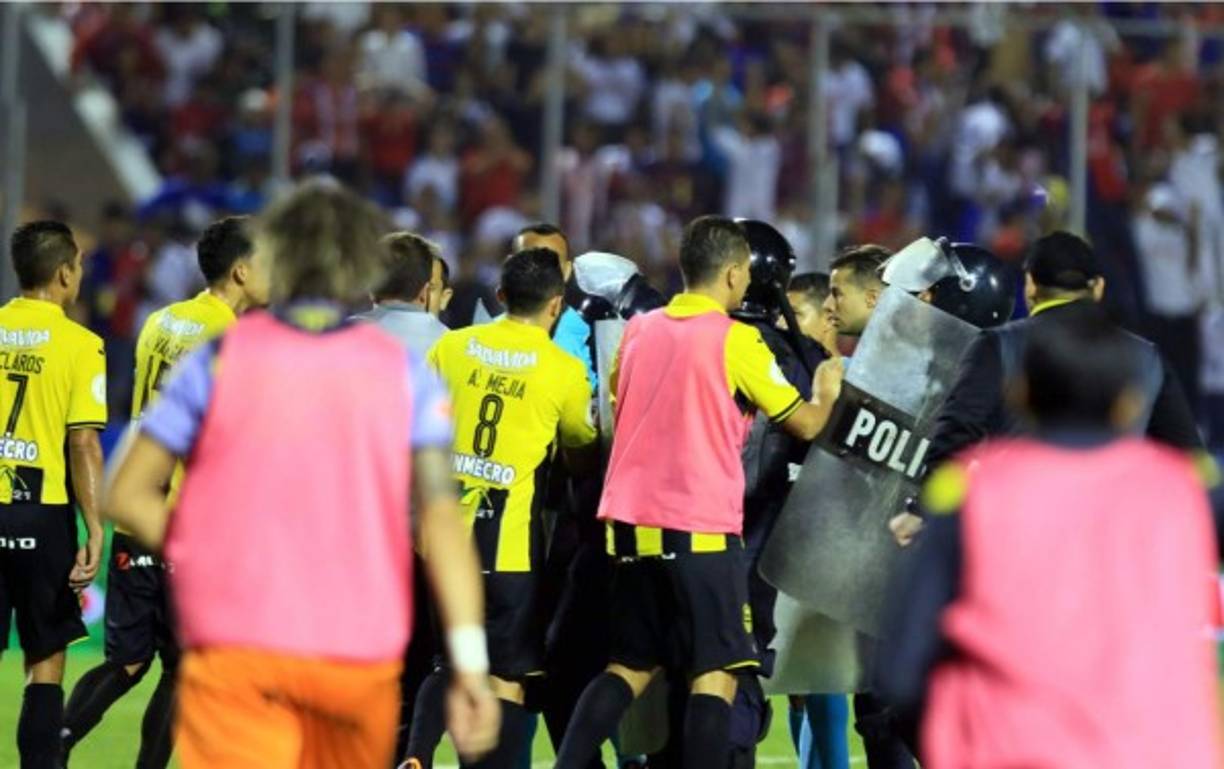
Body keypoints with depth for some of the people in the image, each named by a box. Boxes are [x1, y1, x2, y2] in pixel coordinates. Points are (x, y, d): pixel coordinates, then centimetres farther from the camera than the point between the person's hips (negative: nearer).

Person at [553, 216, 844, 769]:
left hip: (633, 520, 6)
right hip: (701, 527, -6)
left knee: (632, 666, 14)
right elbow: (806, 425, 1)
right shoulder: (736, 340, -6)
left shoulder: (638, 331, 11)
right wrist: (827, 391, 22)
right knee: (716, 673, -2)